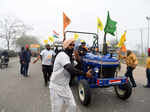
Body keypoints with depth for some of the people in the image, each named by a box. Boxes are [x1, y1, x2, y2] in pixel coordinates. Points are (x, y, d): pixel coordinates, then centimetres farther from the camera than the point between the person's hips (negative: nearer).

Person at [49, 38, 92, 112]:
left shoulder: (67, 56, 12)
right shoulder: (62, 55, -20)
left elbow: (71, 70, 14)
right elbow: (71, 70, -32)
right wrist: (85, 74, -26)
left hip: (65, 86, 8)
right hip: (56, 87, -8)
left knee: (72, 106, 8)